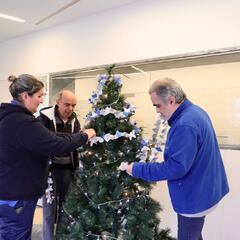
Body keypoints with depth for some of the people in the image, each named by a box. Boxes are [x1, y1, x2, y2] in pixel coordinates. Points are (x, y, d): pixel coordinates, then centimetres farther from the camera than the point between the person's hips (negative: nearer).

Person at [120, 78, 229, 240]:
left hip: (194, 196, -10)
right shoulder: (195, 112, 4)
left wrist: (138, 170, -25)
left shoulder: (185, 125, -30)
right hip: (201, 190, 10)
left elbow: (176, 167, -31)